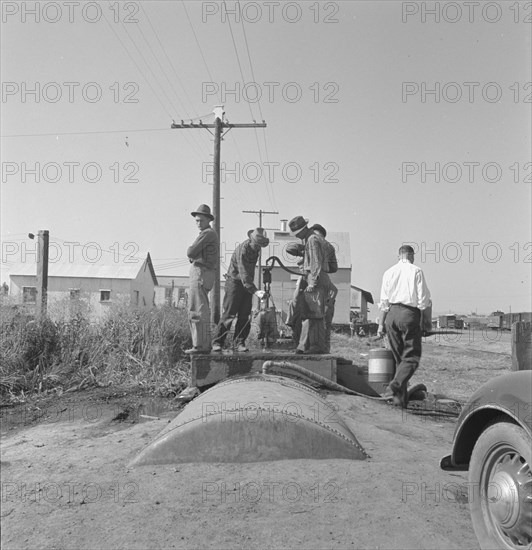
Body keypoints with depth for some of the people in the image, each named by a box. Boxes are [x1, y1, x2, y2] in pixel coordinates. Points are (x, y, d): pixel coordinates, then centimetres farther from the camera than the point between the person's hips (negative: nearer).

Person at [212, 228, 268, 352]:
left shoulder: (255, 248, 2)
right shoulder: (242, 250, -23)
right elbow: (244, 275, -31)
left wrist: (254, 290, 19)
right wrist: (255, 291, -40)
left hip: (247, 283, 7)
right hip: (234, 281, -7)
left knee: (244, 315, 1)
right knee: (229, 314, -9)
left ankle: (239, 343, 6)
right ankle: (217, 342, -1)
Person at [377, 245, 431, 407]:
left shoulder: (389, 272, 10)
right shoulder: (416, 271, -2)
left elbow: (384, 301, 10)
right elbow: (423, 299, -5)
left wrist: (381, 323, 13)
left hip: (391, 314, 5)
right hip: (409, 314, -5)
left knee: (399, 357, 13)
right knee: (412, 357, 1)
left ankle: (401, 397, 14)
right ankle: (394, 387, -18)